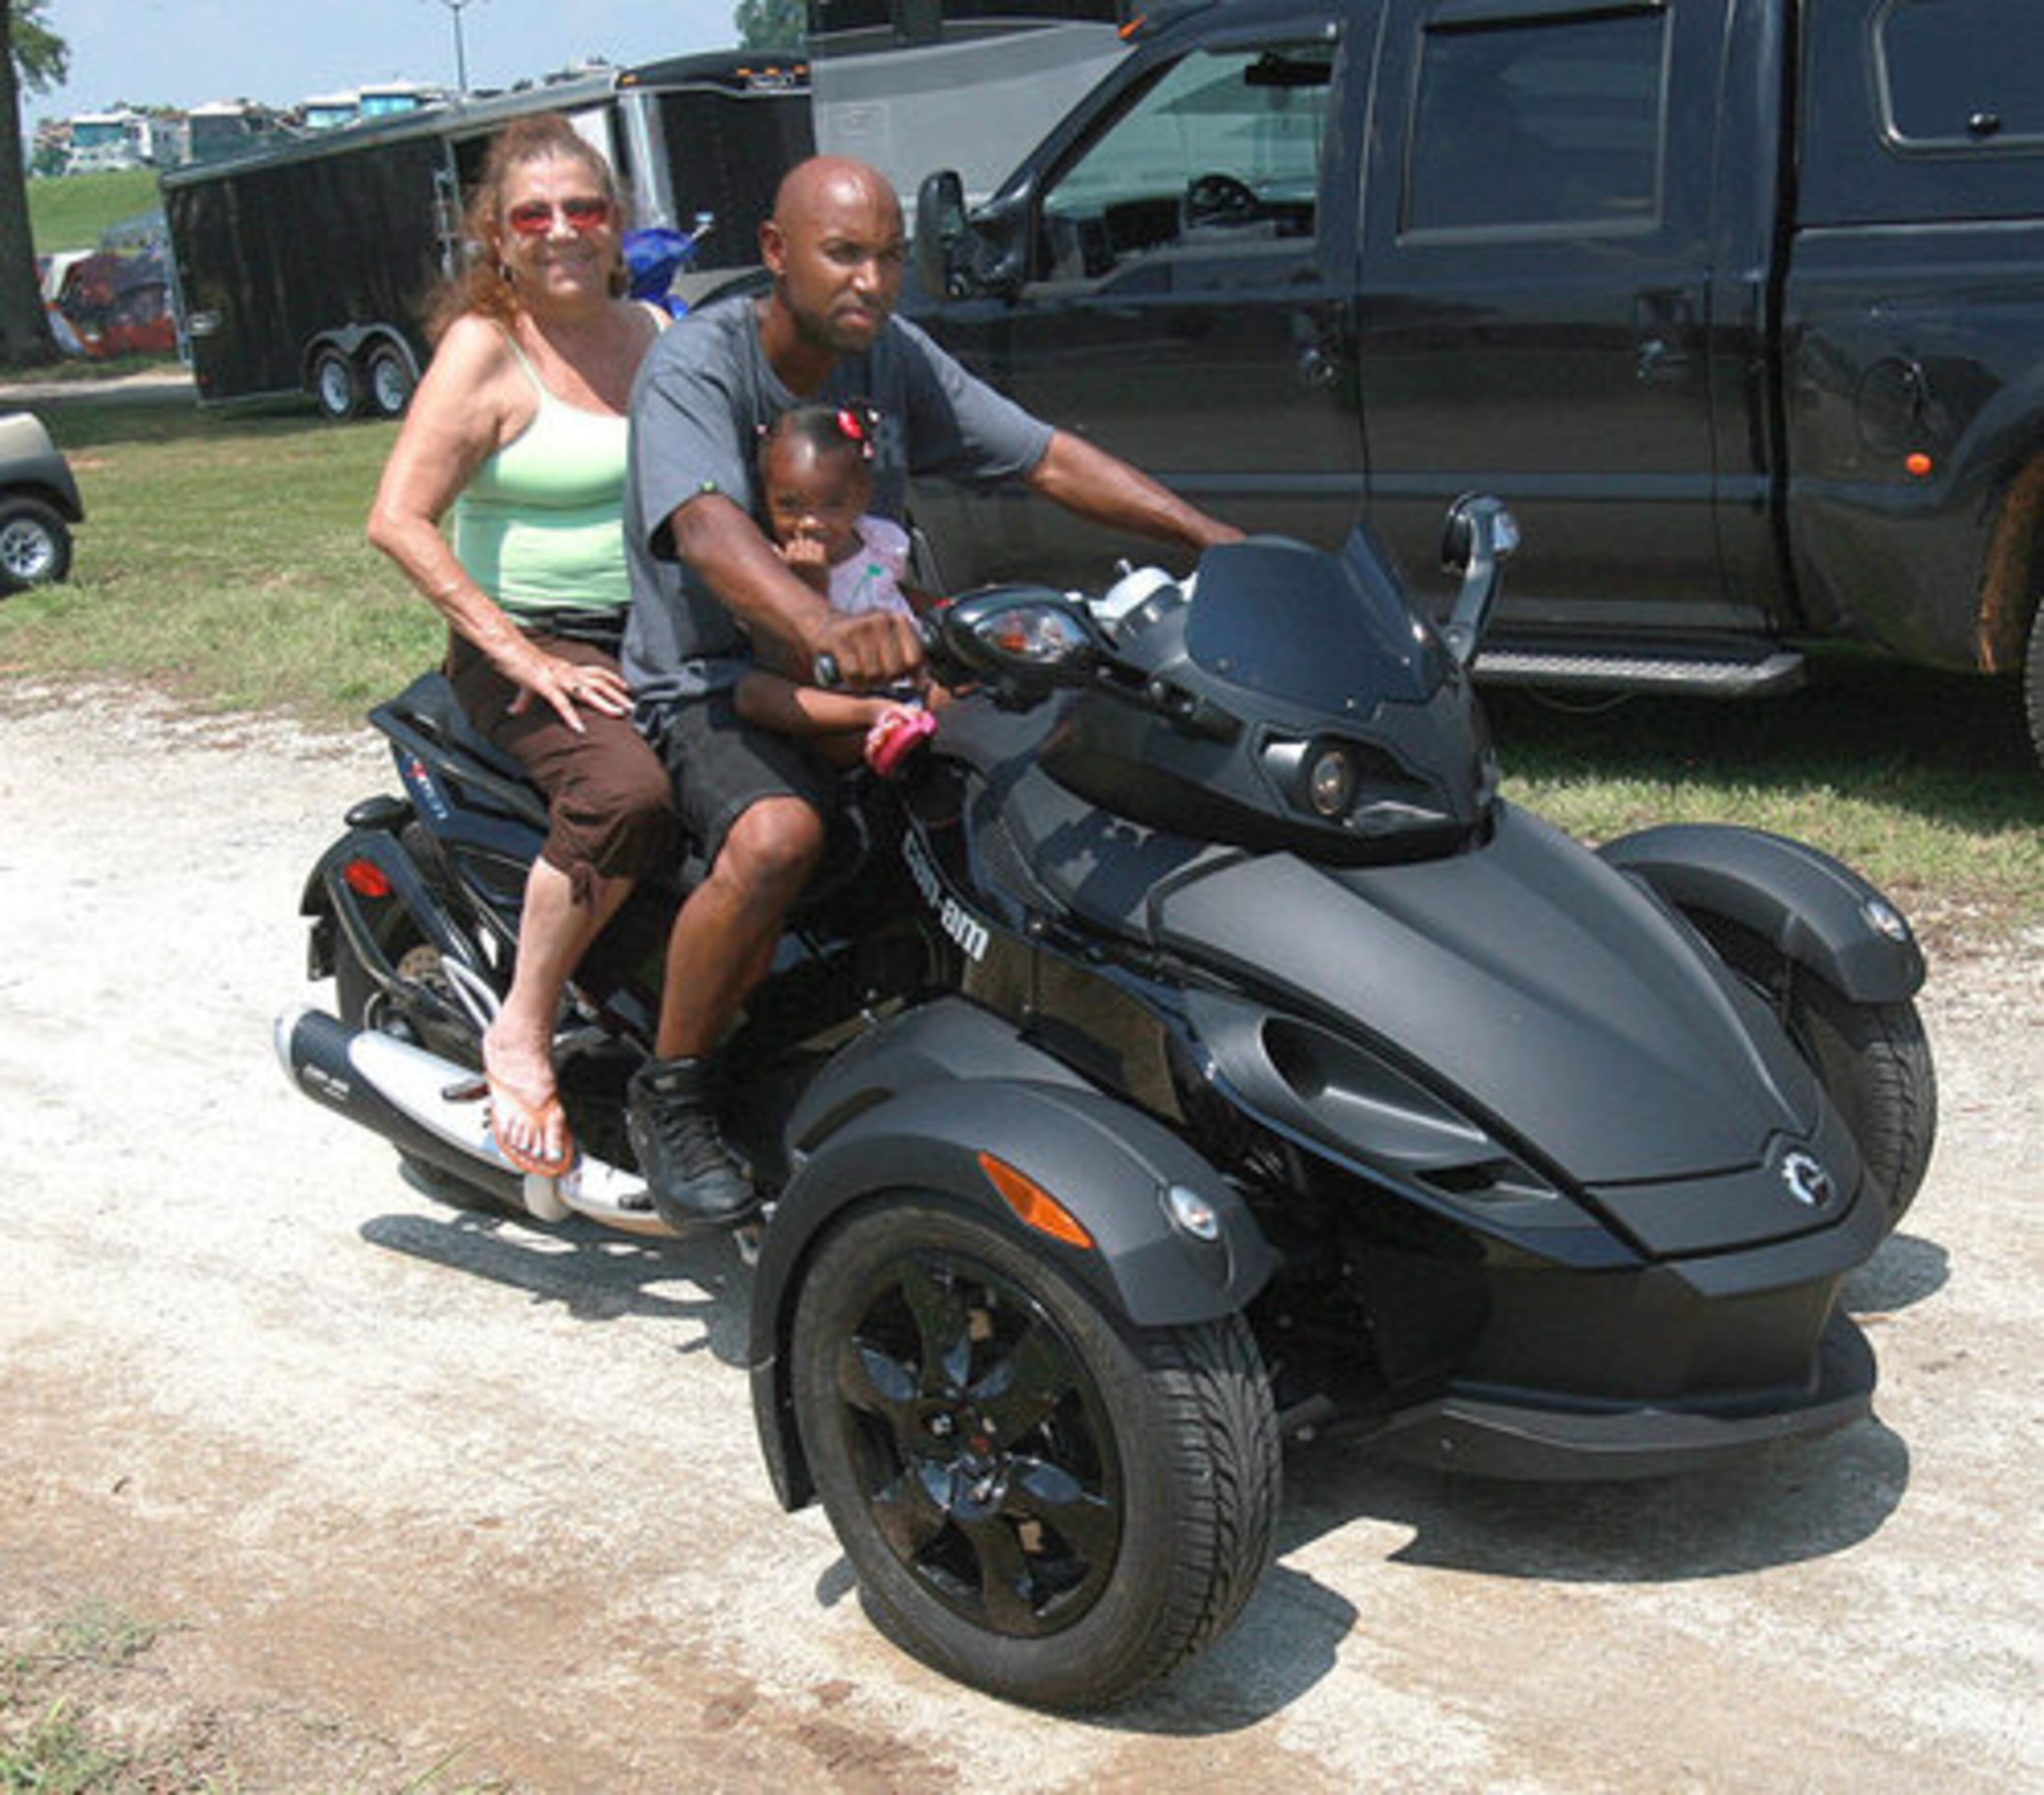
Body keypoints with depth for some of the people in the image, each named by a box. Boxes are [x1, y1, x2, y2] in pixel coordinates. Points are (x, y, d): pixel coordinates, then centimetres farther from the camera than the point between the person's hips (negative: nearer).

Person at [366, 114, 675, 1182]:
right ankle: (521, 1037, -16)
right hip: (529, 644, -6)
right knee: (627, 792, -35)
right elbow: (398, 519, -15)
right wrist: (523, 656, -20)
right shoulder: (486, 346, -7)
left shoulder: (655, 332, 12)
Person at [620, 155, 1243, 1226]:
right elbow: (709, 529, -36)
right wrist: (823, 629, -56)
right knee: (776, 835, -37)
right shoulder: (696, 365, -16)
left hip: (869, 670, 7)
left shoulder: (893, 357, 4)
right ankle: (669, 1095, -15)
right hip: (712, 691, -6)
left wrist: (1212, 538, -5)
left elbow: (1046, 459, 6)